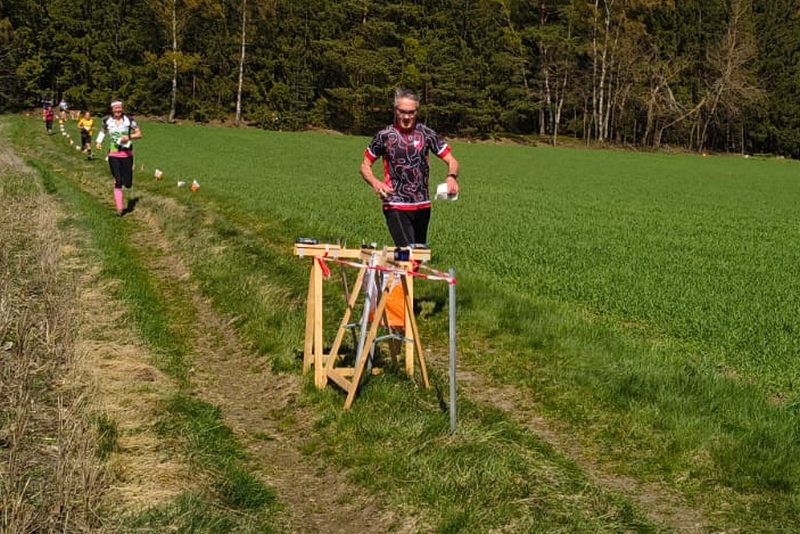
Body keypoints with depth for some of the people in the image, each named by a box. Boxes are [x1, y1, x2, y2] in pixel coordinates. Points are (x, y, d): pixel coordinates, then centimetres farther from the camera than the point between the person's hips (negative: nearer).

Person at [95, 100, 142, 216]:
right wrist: (99, 142, 4)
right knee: (117, 182, -5)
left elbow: (139, 134, -1)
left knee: (127, 183, 2)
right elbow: (102, 131, 19)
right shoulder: (106, 121, -1)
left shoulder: (129, 120, -5)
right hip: (113, 155, 0)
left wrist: (129, 137, -18)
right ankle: (119, 209, 1)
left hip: (127, 154, 0)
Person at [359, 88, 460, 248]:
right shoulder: (384, 136, 0)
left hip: (423, 205, 4)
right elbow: (365, 166, 6)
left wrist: (451, 177, -20)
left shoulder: (427, 134, 3)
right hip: (396, 206, -4)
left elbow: (451, 160, 4)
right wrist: (375, 183, -16)